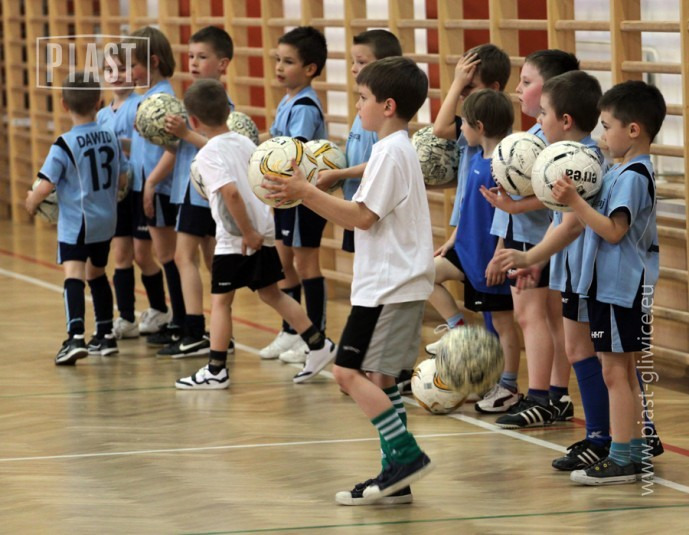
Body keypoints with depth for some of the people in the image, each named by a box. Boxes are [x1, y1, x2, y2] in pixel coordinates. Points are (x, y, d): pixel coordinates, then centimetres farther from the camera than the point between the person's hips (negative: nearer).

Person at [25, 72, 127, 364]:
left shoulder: (65, 145, -16)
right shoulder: (110, 137, 2)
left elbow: (46, 185, -18)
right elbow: (122, 179, 10)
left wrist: (32, 202, 2)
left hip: (76, 222, -6)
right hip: (106, 220, 7)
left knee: (73, 274, -14)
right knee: (96, 273, 22)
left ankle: (75, 337, -31)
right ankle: (105, 336, 31)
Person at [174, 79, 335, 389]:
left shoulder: (207, 156, -13)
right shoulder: (244, 142, 9)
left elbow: (231, 192, -26)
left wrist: (247, 232, -20)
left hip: (234, 239, -7)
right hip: (263, 230, 7)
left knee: (220, 300, 3)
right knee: (271, 294, 18)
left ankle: (216, 371, 5)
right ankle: (318, 345, 18)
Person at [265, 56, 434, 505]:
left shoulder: (390, 152, -15)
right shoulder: (399, 149, 16)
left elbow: (362, 216, -19)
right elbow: (363, 213, 19)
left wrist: (306, 192, -19)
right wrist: (306, 194, 16)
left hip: (388, 285, -11)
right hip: (398, 283, 11)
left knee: (350, 371, -11)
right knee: (377, 376, 11)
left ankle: (406, 455, -13)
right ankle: (397, 477, 11)